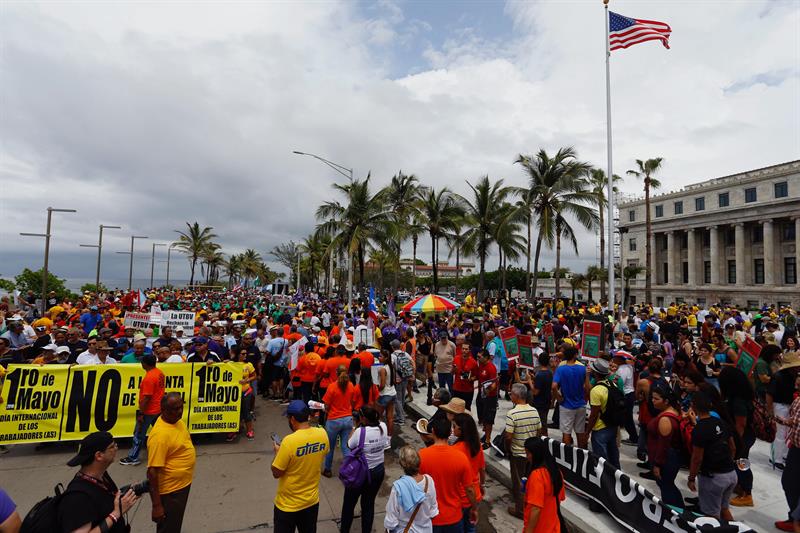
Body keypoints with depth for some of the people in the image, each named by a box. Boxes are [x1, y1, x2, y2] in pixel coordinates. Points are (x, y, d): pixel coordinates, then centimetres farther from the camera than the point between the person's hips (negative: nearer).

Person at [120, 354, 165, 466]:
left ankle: (133, 458, 17)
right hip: (158, 409, 8)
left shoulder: (148, 378, -24)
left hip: (148, 411, -8)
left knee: (139, 435, 6)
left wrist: (141, 413, -16)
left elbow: (146, 398, -23)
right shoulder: (160, 373, 2)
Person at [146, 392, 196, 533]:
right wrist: (156, 505, -25)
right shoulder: (160, 434, -31)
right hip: (170, 490, -8)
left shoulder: (177, 420, -3)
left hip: (182, 484, 8)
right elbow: (152, 471, -28)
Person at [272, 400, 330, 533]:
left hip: (288, 504, -5)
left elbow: (276, 473, -17)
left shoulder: (289, 441, -28)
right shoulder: (322, 434, -11)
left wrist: (277, 451, -1)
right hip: (312, 500, 5)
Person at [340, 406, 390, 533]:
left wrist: (355, 428, -3)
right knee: (369, 504, 22)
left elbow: (349, 445, -10)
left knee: (349, 503, 21)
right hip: (378, 471, 4)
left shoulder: (360, 431, -28)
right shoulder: (383, 427, -13)